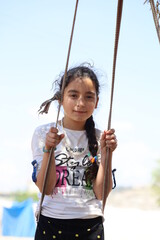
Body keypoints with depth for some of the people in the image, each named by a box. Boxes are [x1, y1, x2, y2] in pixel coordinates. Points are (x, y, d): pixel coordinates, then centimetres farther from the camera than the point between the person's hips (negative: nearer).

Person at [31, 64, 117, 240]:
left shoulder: (99, 138, 3)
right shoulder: (43, 133, -1)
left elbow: (101, 193, -5)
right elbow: (46, 188, -8)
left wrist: (105, 153, -14)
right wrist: (48, 149, -20)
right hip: (50, 222, -1)